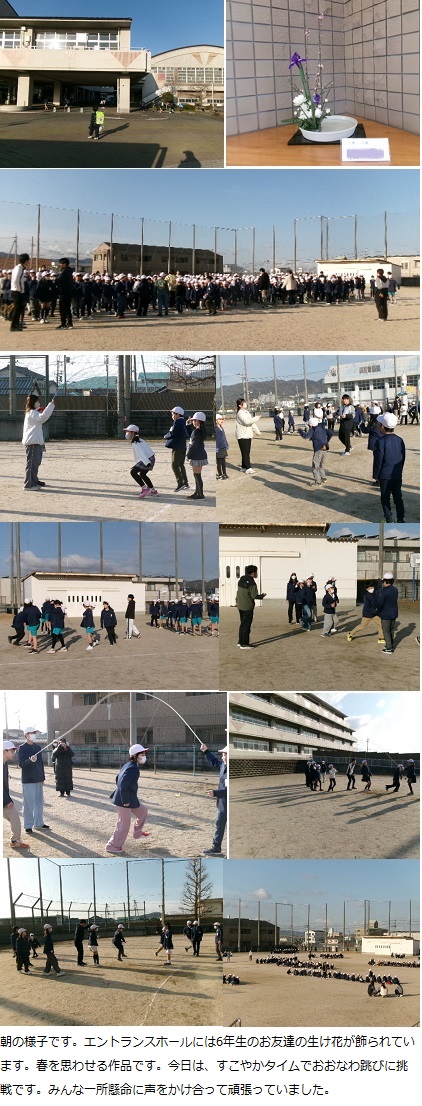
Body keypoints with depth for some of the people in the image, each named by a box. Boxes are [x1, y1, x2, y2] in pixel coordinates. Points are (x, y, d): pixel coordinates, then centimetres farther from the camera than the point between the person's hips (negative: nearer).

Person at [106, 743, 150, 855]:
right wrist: (125, 801, -22)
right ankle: (112, 846, 10)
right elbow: (123, 785, -29)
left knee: (142, 811, 23)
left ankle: (137, 833, 37)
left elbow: (118, 778, 17)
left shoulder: (128, 765, 7)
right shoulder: (133, 769, -24)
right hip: (125, 800, -10)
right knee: (124, 824, 0)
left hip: (130, 798, 10)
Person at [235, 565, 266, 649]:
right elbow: (254, 596, -19)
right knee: (246, 625, 0)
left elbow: (238, 592, 12)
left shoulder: (241, 580, 6)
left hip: (240, 606, 8)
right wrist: (262, 595, -1)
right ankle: (244, 644, 3)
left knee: (242, 624, 18)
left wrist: (237, 601, 22)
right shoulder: (251, 583, -19)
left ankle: (240, 642, 23)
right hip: (247, 607, -8)